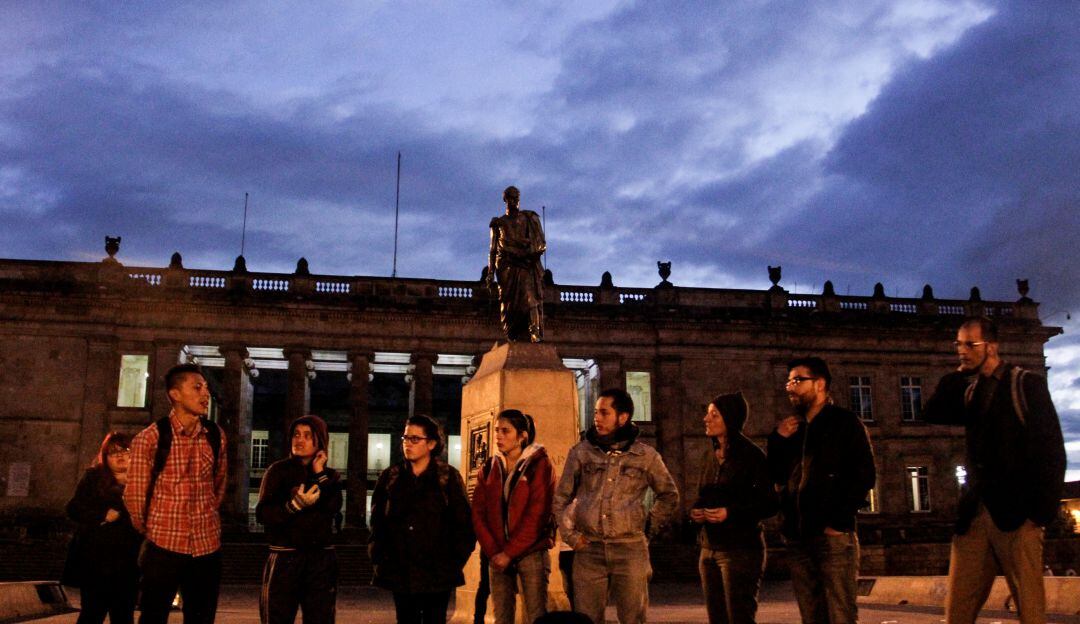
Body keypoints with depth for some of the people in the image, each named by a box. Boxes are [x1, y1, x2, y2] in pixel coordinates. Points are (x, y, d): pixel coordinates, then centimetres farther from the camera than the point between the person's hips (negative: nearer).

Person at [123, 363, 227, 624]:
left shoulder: (216, 436, 3)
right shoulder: (150, 438, -10)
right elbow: (135, 494, -3)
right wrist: (149, 531, 8)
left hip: (208, 545, 4)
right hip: (164, 544, -4)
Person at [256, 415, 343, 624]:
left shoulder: (330, 475, 10)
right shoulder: (278, 470, 1)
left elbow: (333, 508, -9)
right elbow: (262, 513, -9)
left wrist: (320, 474, -9)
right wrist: (296, 504, -21)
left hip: (321, 558, 3)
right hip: (285, 557, -3)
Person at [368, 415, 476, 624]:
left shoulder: (449, 477, 1)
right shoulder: (390, 477, 9)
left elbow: (463, 523, 0)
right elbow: (377, 522, 10)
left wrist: (456, 560, -5)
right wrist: (379, 558, 2)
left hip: (438, 574, -2)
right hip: (400, 573, 2)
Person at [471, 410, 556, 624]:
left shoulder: (540, 465, -4)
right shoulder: (488, 469, 10)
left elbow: (537, 515, -11)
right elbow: (478, 514, 4)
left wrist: (509, 552, -12)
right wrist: (493, 552, -8)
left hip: (531, 553, -4)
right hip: (497, 555, 4)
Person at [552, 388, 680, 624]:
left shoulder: (645, 455, 5)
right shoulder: (580, 452, 7)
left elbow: (669, 496, 17)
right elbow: (560, 498, 14)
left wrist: (649, 529, 10)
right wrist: (570, 534, 4)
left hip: (631, 550, -1)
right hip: (588, 550, 1)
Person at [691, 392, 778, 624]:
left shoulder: (751, 455, -9)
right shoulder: (712, 456, 12)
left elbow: (770, 504, -11)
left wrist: (730, 513, -22)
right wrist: (695, 510, 0)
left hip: (740, 550, -7)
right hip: (709, 549, 7)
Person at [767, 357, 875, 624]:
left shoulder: (845, 423, 2)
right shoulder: (792, 428, 19)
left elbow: (864, 475, -5)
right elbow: (776, 476, 17)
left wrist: (839, 521, -12)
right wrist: (778, 439, 3)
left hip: (833, 536, -6)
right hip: (797, 538, 6)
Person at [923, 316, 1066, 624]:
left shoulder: (1027, 383, 0)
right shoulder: (968, 390, 17)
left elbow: (1051, 449, -6)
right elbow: (932, 413, 5)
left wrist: (1042, 510, -13)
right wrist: (959, 373, 2)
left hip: (1016, 512, -5)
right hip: (974, 514, 5)